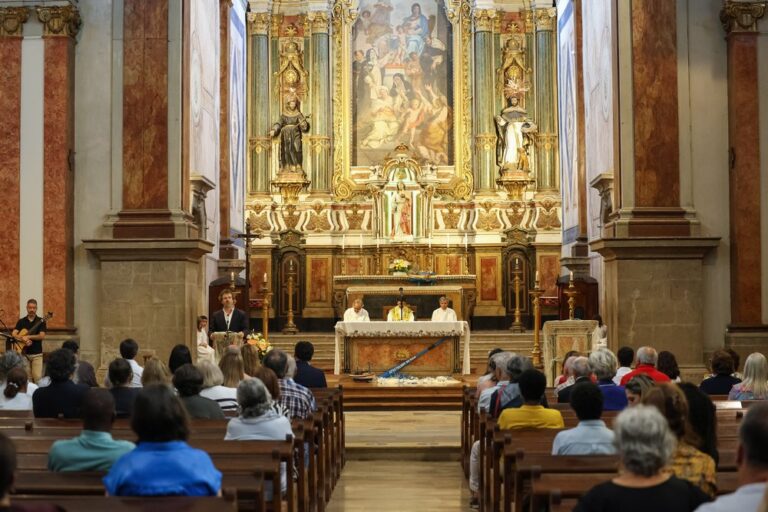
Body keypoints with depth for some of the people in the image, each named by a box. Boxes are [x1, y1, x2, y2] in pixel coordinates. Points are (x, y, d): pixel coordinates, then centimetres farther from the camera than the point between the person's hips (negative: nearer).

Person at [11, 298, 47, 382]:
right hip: (24, 354, 2)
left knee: (38, 377, -13)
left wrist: (28, 337, -19)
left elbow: (42, 336, -10)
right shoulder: (21, 321, 8)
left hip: (37, 354, -2)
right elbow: (13, 334, -3)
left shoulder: (41, 321, 1)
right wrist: (23, 339, -20)